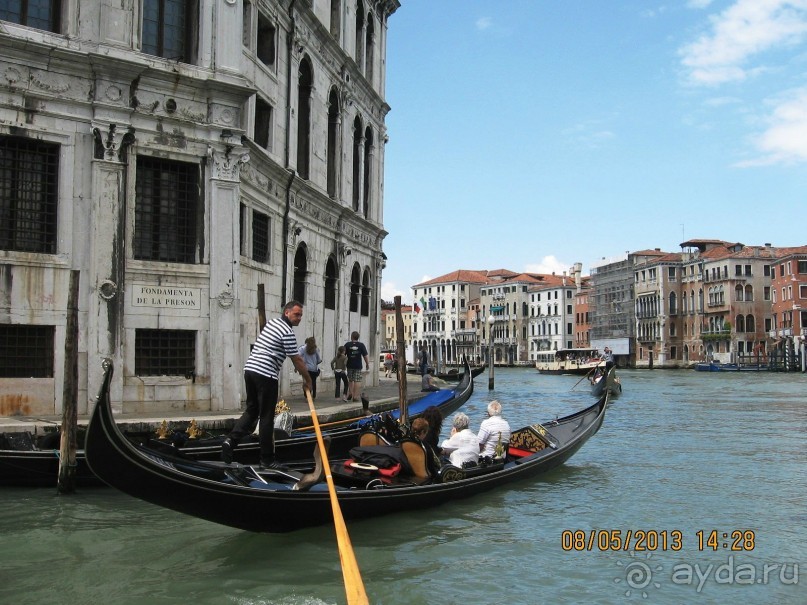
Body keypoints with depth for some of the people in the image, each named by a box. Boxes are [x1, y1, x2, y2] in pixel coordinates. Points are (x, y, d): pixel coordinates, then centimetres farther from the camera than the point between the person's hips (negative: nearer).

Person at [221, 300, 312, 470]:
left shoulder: (271, 322, 18)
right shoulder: (288, 332, -9)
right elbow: (297, 361, -6)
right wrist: (307, 380, 7)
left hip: (250, 369, 8)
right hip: (266, 375, -8)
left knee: (252, 410, 15)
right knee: (266, 417, -1)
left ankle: (231, 440, -3)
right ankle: (267, 459, 5)